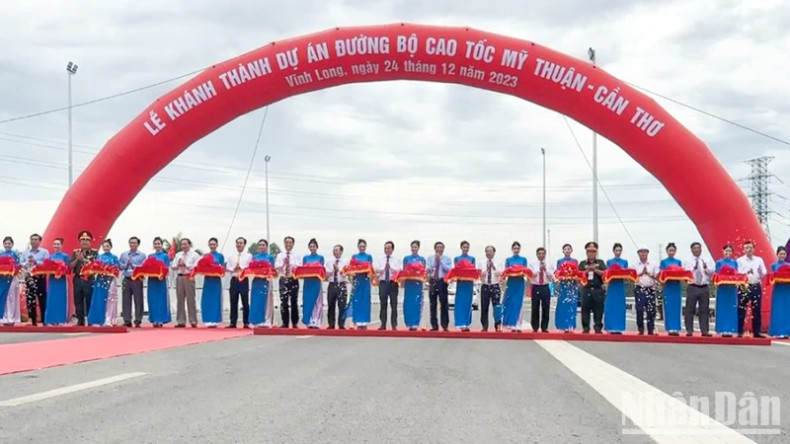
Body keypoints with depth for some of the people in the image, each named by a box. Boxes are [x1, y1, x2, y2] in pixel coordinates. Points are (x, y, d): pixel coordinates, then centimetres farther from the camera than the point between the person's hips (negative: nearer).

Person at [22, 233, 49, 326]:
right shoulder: (25, 252, 14)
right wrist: (27, 263, -10)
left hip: (40, 277, -3)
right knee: (30, 299, 3)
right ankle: (33, 321, 8)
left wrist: (36, 261, -15)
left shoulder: (44, 252, 4)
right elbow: (21, 264, 9)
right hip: (29, 277, 3)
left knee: (42, 299, -4)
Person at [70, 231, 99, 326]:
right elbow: (70, 266, 6)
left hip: (89, 280, -3)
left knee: (89, 300, -4)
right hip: (78, 280, 3)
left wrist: (83, 259, -16)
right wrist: (77, 259, -10)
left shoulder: (94, 253, 4)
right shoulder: (75, 252, 12)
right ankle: (80, 320, 9)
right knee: (78, 301, 3)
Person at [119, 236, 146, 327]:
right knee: (126, 300, 2)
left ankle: (138, 321, 2)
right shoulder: (123, 254, 14)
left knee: (138, 300, -3)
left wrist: (133, 265, -12)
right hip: (126, 279, 3)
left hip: (137, 280, -3)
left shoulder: (142, 255, 4)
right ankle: (127, 321, 7)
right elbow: (120, 266, 10)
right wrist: (126, 264, -7)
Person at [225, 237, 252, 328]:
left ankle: (246, 323, 2)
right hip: (234, 280, 3)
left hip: (244, 280, -3)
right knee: (233, 302, 2)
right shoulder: (231, 256, 15)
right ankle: (233, 322, 6)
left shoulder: (249, 256, 6)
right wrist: (233, 269, -10)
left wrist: (242, 268, -15)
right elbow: (227, 268, 9)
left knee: (245, 302, -2)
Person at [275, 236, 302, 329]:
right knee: (283, 302, -2)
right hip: (283, 280, 1)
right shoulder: (280, 255, 9)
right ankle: (285, 323, 5)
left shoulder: (296, 256, 7)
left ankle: (295, 323, 8)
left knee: (294, 302, 2)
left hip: (293, 280, -1)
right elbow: (277, 269, 0)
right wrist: (283, 264, -16)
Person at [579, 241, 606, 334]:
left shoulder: (600, 262, 12)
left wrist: (595, 269, -10)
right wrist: (588, 270, -11)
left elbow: (604, 273, -1)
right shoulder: (582, 263, 12)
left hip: (598, 290, 0)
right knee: (585, 309, -1)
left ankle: (598, 328, 2)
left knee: (598, 310, -1)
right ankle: (585, 328, 3)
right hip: (586, 290, 0)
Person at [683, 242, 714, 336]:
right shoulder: (688, 261, 5)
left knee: (704, 310, 3)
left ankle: (704, 330, 6)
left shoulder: (707, 261, 12)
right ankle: (689, 331, 1)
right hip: (692, 287, -2)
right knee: (690, 309, -3)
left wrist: (706, 268, -12)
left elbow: (712, 273, 5)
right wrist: (694, 269, -18)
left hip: (704, 287, 2)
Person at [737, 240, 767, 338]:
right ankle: (740, 332, 3)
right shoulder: (740, 260, 2)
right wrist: (746, 273, -27)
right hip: (744, 287, -3)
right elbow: (737, 274, -9)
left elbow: (764, 273, 7)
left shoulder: (759, 260, 12)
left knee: (757, 310, 6)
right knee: (741, 310, -3)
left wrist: (761, 272, -15)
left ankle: (757, 332, 12)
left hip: (756, 287, 3)